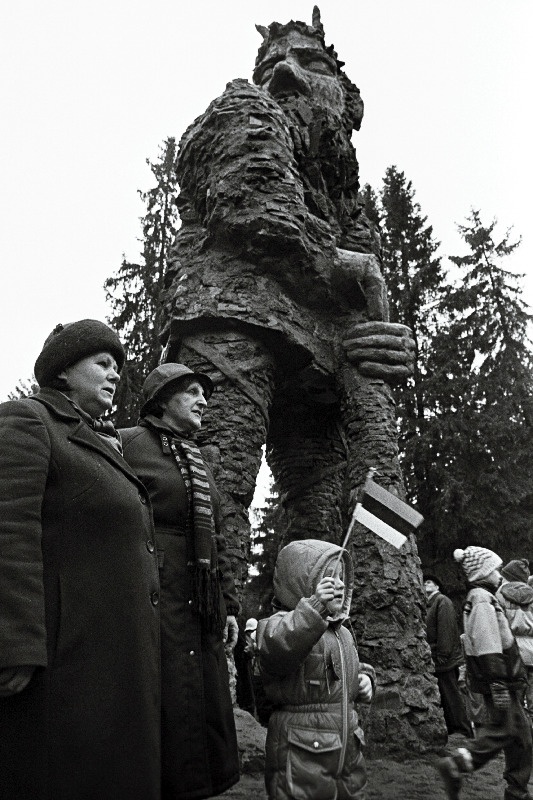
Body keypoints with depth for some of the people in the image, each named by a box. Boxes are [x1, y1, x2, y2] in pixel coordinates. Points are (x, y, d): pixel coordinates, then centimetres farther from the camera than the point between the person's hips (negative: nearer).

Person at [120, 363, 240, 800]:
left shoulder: (199, 463, 19)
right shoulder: (128, 443, -4)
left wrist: (228, 604, 16)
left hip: (201, 611, 8)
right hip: (154, 598, -7)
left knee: (205, 711, 12)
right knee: (167, 712, -2)